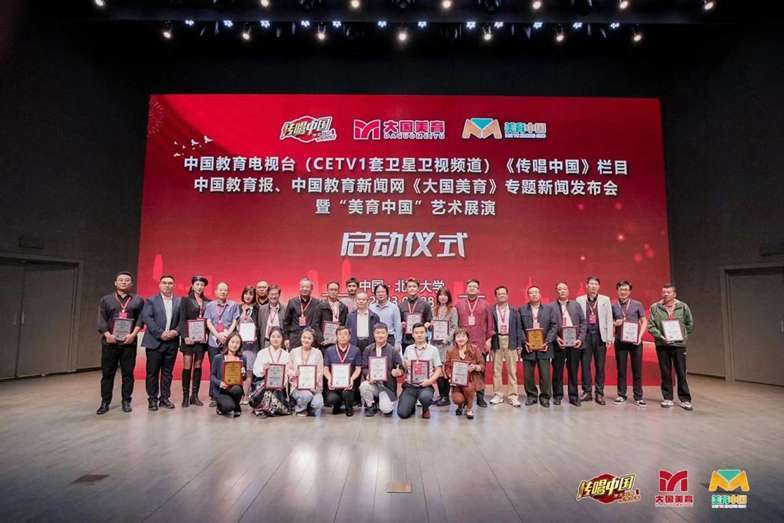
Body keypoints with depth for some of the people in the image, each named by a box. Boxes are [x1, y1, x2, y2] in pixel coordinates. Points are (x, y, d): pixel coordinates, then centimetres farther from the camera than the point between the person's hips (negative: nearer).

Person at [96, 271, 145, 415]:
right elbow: (101, 320, 3)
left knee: (128, 373, 3)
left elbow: (140, 319, 3)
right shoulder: (105, 300, 11)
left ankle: (126, 401, 11)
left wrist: (133, 334, -11)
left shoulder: (138, 300, 9)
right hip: (110, 341, 1)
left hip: (129, 341, 0)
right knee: (107, 373, 4)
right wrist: (107, 334, -12)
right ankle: (105, 402, 13)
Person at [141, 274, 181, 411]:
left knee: (167, 372, 8)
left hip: (172, 342, 2)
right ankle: (152, 399, 13)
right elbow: (147, 318, -7)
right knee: (152, 372, 3)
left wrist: (176, 331, -12)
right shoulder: (151, 300, 4)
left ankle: (165, 398, 17)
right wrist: (160, 333, -15)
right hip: (155, 342, -2)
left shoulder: (179, 301, 9)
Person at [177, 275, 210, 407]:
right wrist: (185, 336, -14)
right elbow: (182, 319, -3)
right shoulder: (185, 300, 3)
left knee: (198, 366, 6)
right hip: (189, 337, -3)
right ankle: (185, 396, 4)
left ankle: (194, 395, 13)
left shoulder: (208, 302, 11)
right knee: (187, 366, -3)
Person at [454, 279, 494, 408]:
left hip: (480, 344, 0)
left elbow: (490, 323, 8)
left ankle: (480, 397, 11)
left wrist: (489, 339, 2)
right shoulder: (459, 304, 9)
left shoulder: (485, 304, 9)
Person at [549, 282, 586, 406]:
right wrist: (556, 338, -13)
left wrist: (580, 338, -3)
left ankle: (573, 396, 17)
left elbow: (583, 322, 7)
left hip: (574, 343, 2)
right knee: (557, 371, 4)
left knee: (573, 371, 7)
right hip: (559, 343, -2)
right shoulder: (551, 306, 2)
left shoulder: (576, 305, 11)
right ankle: (557, 396, 15)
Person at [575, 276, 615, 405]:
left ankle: (599, 393, 11)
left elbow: (609, 319, 5)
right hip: (585, 335, 0)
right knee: (585, 364, 2)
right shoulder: (579, 300, 5)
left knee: (600, 365, 4)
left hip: (600, 335, 0)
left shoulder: (605, 300, 8)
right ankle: (587, 392, 12)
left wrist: (609, 337, -2)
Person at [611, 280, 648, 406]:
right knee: (621, 369, 6)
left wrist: (640, 336, -8)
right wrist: (615, 323, -11)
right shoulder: (613, 306, 5)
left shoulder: (637, 305, 4)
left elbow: (644, 322, 3)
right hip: (620, 341, 1)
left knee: (637, 369, 2)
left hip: (635, 340, 0)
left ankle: (638, 397, 10)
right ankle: (621, 394, 15)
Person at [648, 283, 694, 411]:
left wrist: (683, 336, 4)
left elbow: (690, 324, 12)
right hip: (662, 344, 0)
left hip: (679, 344, 0)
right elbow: (650, 325, -1)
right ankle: (667, 398, 15)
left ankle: (685, 399, 12)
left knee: (681, 373, 3)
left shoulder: (683, 307, 3)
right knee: (665, 373, 7)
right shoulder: (655, 307, 1)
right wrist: (660, 336, -13)